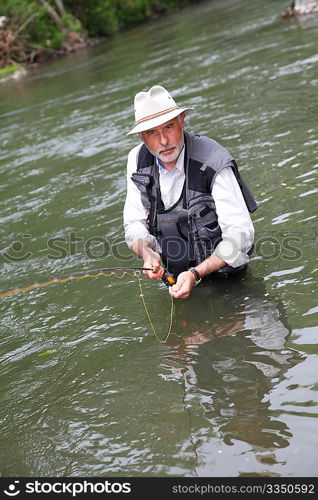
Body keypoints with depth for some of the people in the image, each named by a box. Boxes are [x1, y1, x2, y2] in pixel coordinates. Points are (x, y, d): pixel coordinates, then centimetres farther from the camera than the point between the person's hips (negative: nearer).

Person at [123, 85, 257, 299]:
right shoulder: (137, 161, -2)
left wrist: (196, 274, -30)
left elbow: (240, 235, -20)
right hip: (173, 276, 4)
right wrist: (147, 253, -17)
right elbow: (134, 224, 5)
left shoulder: (215, 163, -20)